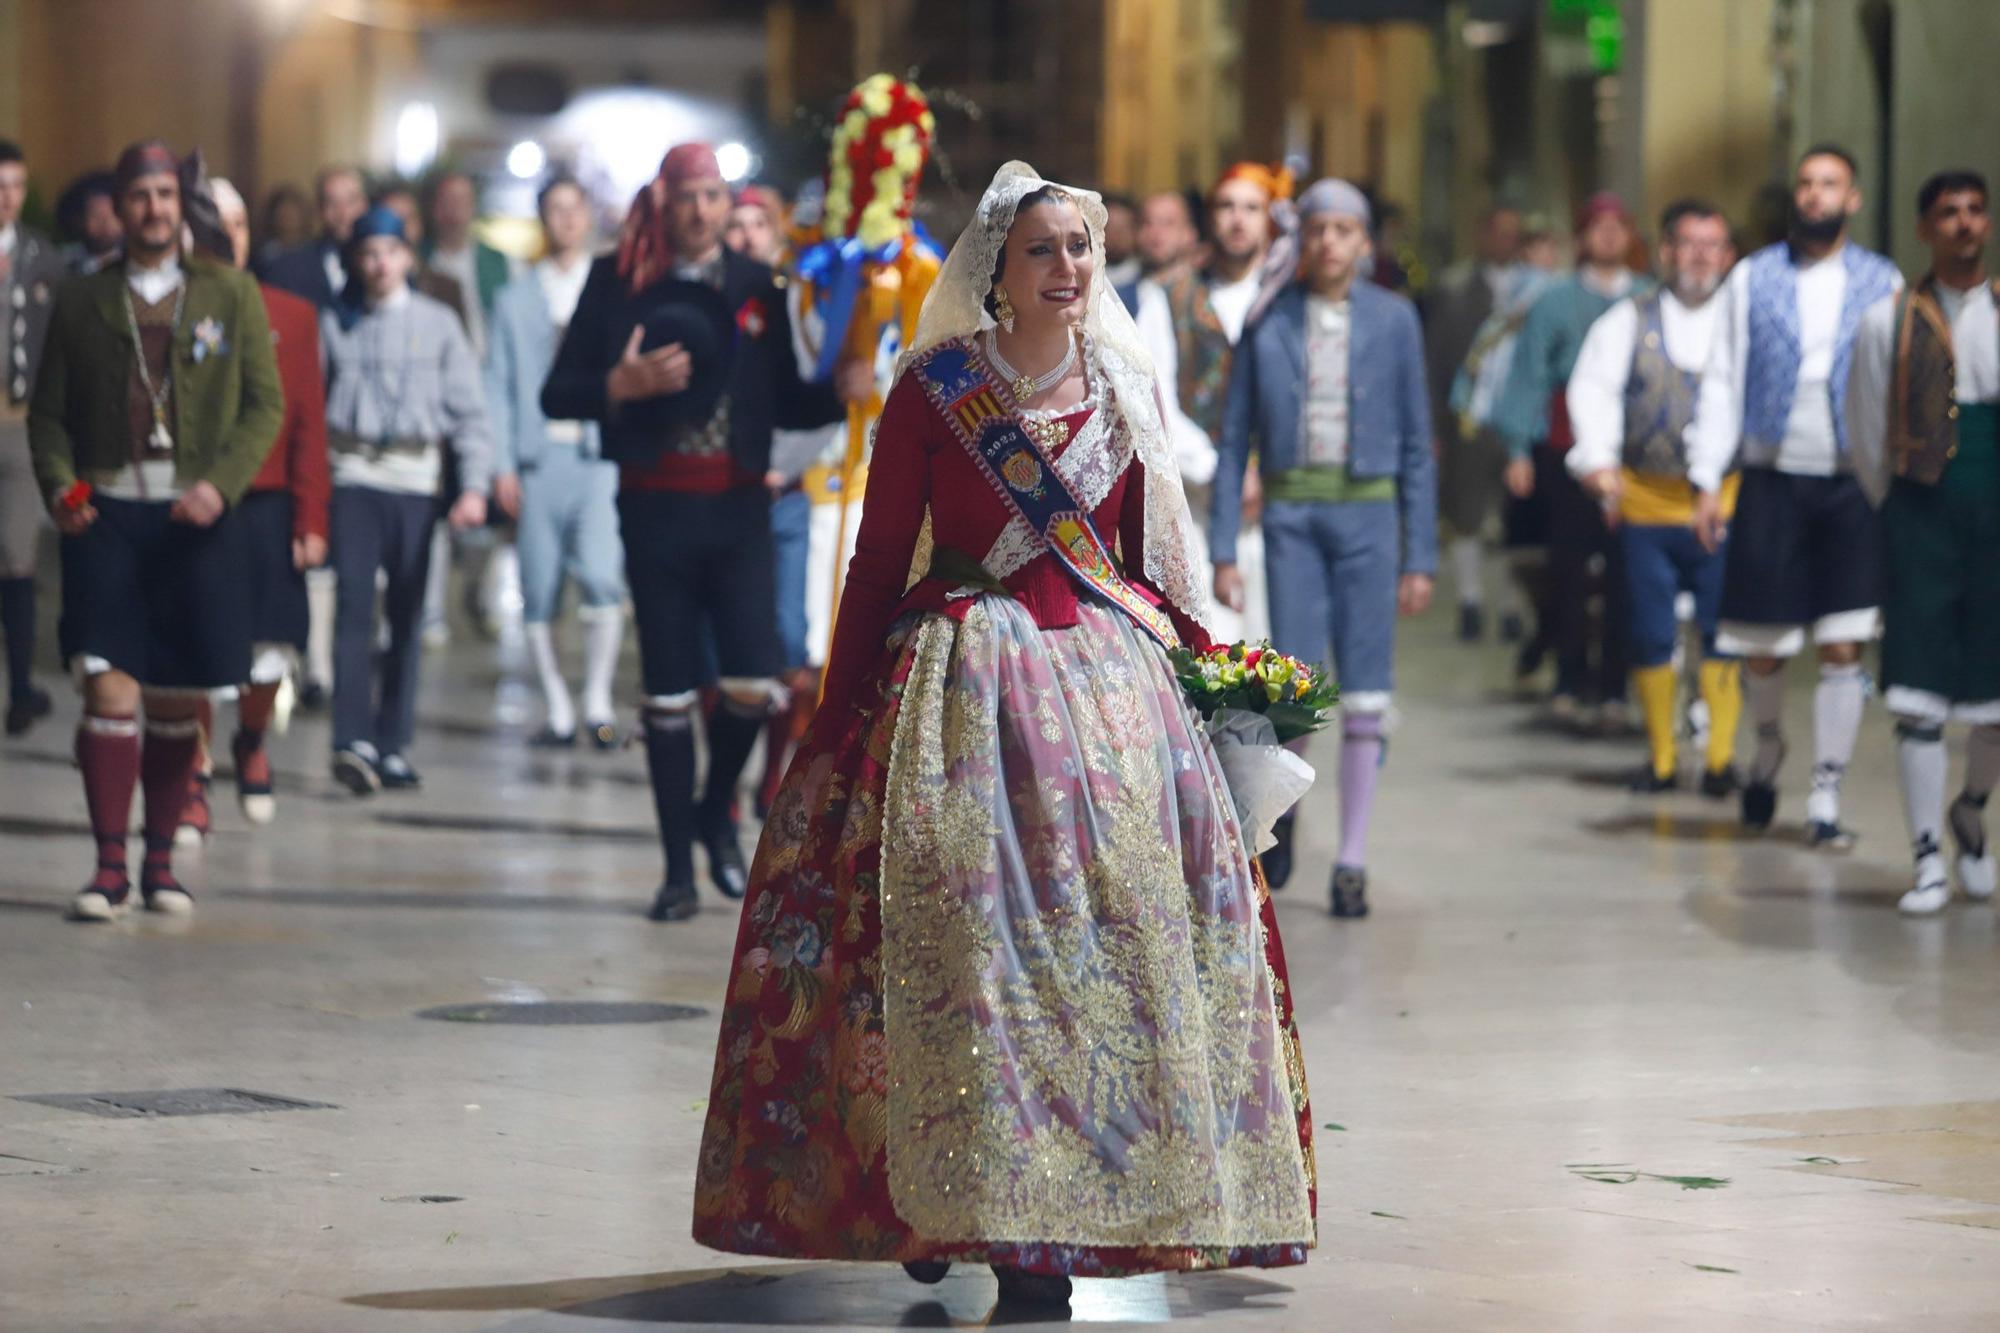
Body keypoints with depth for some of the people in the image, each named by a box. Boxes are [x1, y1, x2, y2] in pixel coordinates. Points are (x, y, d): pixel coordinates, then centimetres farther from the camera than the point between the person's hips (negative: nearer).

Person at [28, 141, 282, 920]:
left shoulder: (230, 296, 8)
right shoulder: (81, 303, 10)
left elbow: (264, 404, 4)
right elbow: (48, 410, 10)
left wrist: (220, 483, -11)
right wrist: (60, 485, -9)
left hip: (196, 519, 0)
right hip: (106, 513, 0)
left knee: (178, 700, 5)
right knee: (109, 687, -10)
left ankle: (160, 862, 17)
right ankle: (109, 867, -7)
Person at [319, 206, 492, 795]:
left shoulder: (437, 323, 7)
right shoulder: (333, 324, 6)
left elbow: (468, 410, 6)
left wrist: (474, 485, -4)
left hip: (415, 481, 1)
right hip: (351, 476, -1)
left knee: (407, 615, 4)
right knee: (354, 607, -13)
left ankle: (392, 746, 9)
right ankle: (353, 741, -20)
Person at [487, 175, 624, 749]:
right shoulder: (515, 299, 13)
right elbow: (498, 385, 9)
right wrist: (502, 464, -1)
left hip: (601, 456, -1)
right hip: (537, 459, 1)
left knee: (600, 576, -18)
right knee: (539, 592, 1)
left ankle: (598, 700, -7)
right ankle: (557, 711, 10)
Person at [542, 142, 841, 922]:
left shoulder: (755, 287, 8)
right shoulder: (617, 282, 1)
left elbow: (786, 403, 11)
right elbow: (557, 396, 1)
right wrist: (622, 385, -16)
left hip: (737, 507, 1)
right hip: (657, 507, -1)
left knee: (755, 687, -9)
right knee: (669, 692, 2)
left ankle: (717, 812, 20)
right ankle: (679, 868, 11)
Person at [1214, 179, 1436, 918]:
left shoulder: (1393, 319, 3)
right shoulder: (1266, 322, 3)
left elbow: (1416, 443, 6)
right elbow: (1235, 439, 6)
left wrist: (1419, 556, 2)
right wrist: (1224, 549, 0)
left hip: (1368, 511, 0)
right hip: (1291, 514, 0)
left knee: (1365, 686, -2)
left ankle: (1352, 859, 6)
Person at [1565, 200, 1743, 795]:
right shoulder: (1628, 322, 10)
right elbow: (1594, 387, 1)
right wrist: (1598, 457, -15)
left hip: (1725, 501, -1)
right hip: (1646, 501, 1)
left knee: (1724, 634, -6)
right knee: (1651, 635, 2)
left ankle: (1722, 756, 3)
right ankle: (1661, 757, 14)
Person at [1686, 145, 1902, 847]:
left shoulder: (1883, 283, 5)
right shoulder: (1752, 279, 6)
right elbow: (1722, 383, 6)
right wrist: (1707, 480, -1)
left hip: (1853, 484, 0)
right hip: (1773, 479, 0)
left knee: (1843, 649, -4)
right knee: (1763, 649, 4)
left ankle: (1826, 797, 3)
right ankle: (1767, 752, 32)